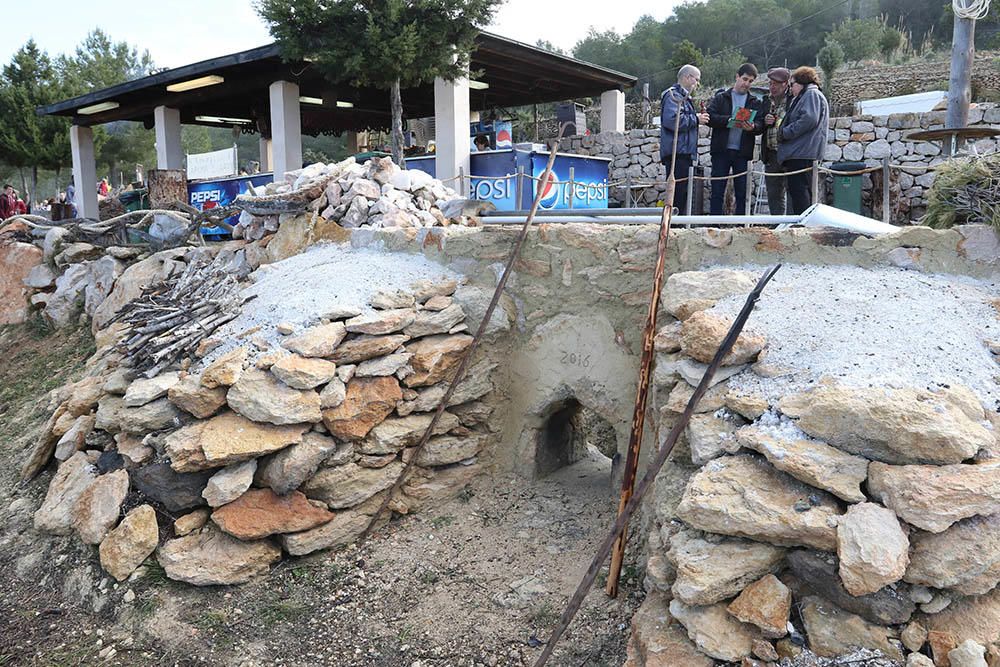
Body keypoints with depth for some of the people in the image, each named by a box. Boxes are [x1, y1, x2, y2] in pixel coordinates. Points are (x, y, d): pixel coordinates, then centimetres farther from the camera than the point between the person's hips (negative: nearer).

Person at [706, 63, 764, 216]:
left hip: (743, 153, 2)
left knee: (742, 193, 3)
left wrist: (753, 127, -20)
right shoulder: (721, 97, 9)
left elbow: (761, 124, 3)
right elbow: (710, 117, -5)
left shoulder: (755, 102, 14)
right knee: (717, 192, -1)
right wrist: (729, 120, -20)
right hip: (721, 151, -2)